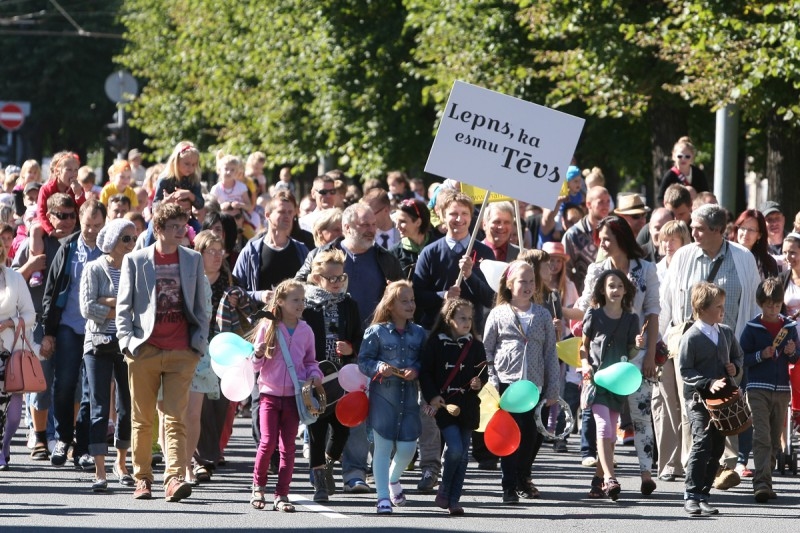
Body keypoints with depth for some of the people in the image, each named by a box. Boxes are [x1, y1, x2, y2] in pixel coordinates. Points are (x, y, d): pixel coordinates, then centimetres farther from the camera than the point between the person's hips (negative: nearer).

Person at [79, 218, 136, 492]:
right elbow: (87, 308, -9)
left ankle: (121, 463, 25)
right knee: (100, 408, -6)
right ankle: (99, 472, -6)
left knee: (129, 406, 7)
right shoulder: (94, 269, 0)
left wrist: (109, 302, -12)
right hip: (99, 345, -3)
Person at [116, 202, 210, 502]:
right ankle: (142, 478, 14)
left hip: (181, 353, 1)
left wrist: (200, 342, 4)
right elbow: (124, 306, 5)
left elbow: (201, 306, 14)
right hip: (144, 351, -1)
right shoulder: (135, 260, 5)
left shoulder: (193, 260, 11)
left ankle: (174, 478, -18)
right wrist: (127, 340, -6)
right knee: (142, 418, 5)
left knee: (176, 418, -9)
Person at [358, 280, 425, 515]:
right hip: (383, 396, -3)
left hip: (409, 396, 3)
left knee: (408, 447, 3)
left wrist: (416, 370, -10)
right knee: (383, 447, -2)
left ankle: (393, 479, 35)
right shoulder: (376, 332, -4)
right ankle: (383, 497, 3)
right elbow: (363, 361, -2)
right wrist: (379, 368, -20)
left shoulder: (419, 333, 7)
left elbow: (424, 361, 10)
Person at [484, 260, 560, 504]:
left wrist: (553, 390, 8)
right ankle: (509, 486, -4)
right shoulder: (498, 314, 3)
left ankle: (523, 478, 29)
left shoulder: (543, 316, 9)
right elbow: (486, 350, 5)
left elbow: (550, 354, 11)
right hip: (507, 382, -3)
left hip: (535, 384, 3)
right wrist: (492, 381, -4)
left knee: (533, 435, 7)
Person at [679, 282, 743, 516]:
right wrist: (708, 383, -22)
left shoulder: (727, 332, 9)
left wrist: (736, 368, 0)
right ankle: (692, 497, -14)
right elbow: (685, 370, -12)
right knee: (702, 444, -15)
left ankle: (703, 494, 14)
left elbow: (737, 356, 23)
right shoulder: (691, 338, -11)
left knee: (717, 448, 7)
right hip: (699, 398, -7)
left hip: (723, 398, 7)